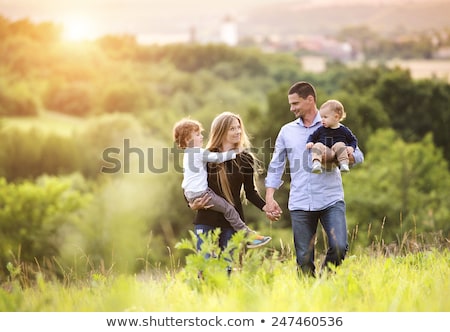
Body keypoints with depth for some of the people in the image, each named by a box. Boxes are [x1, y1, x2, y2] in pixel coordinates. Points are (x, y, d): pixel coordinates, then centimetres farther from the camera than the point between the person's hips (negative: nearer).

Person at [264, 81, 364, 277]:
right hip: (300, 204, 2)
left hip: (331, 200, -2)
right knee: (304, 259, 1)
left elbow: (357, 156, 4)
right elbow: (276, 166, 14)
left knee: (339, 247, -16)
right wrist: (269, 198, 3)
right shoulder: (287, 131, 13)